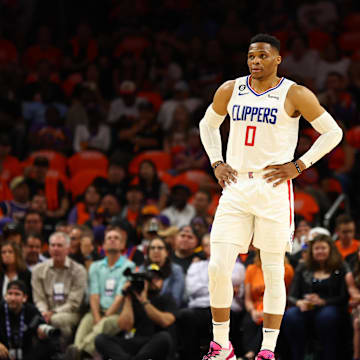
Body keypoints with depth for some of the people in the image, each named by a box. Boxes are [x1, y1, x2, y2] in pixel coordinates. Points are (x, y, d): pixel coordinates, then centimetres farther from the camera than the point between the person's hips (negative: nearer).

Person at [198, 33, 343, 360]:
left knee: (273, 272, 1)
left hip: (274, 189, -3)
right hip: (235, 187, 3)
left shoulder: (294, 95, -5)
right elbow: (208, 125, 24)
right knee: (218, 268, -6)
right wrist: (216, 163, 11)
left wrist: (299, 165, -7)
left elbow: (333, 132, 0)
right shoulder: (230, 91, 7)